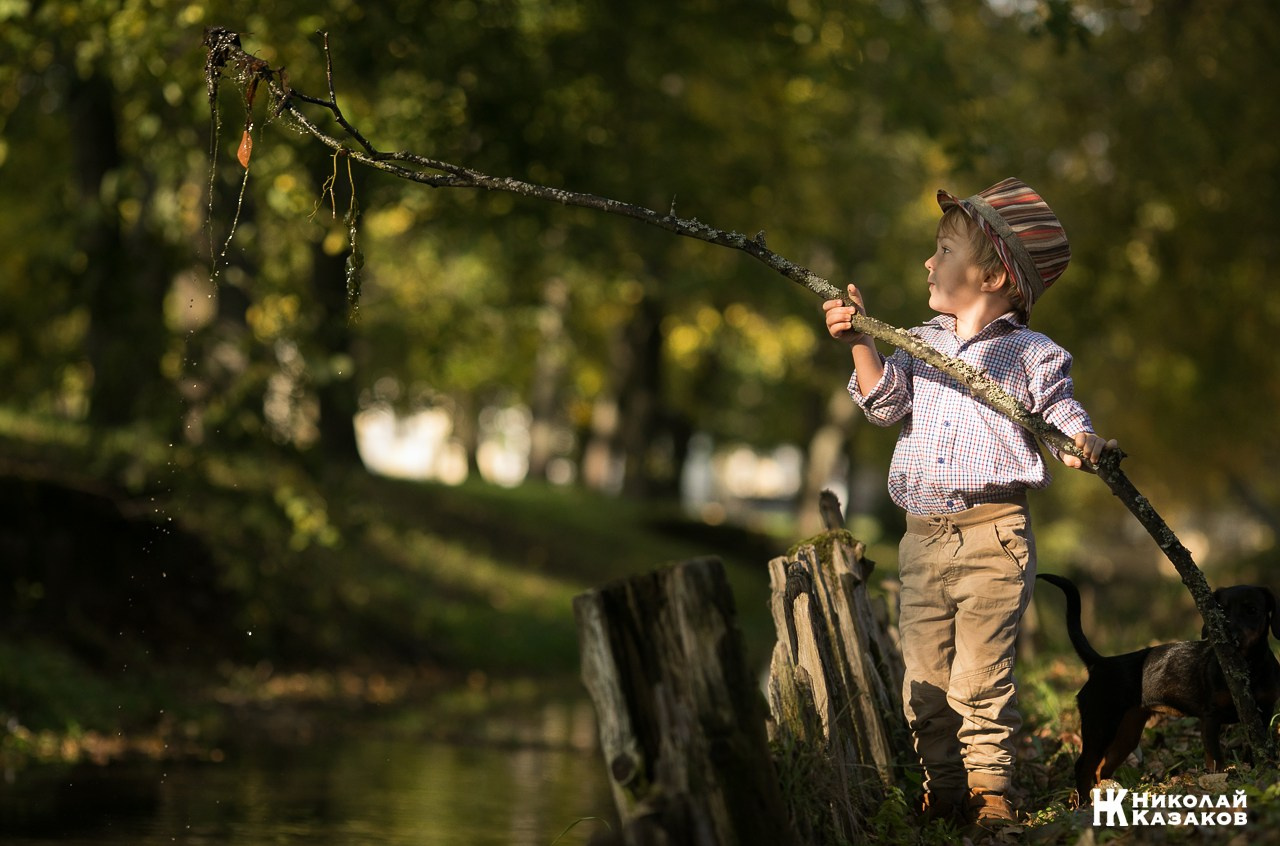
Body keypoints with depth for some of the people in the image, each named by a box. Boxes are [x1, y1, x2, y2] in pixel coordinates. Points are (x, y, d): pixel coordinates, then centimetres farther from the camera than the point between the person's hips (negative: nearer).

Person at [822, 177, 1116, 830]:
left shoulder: (1029, 352, 3)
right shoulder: (917, 343, 16)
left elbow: (1058, 409, -1)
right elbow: (887, 403, 5)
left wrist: (1080, 439, -23)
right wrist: (860, 343, -7)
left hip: (993, 536, -5)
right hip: (923, 537, 5)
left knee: (980, 678, -8)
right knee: (924, 679, 6)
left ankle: (989, 790, 3)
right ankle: (941, 789, 17)